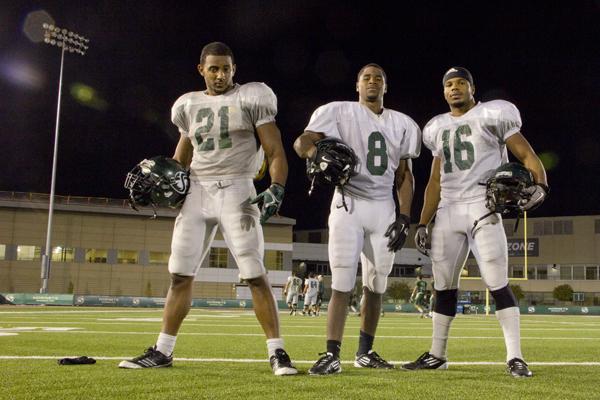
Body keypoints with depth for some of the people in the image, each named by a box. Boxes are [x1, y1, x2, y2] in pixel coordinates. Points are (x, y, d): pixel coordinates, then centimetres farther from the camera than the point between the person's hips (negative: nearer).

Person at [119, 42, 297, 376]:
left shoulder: (251, 99, 0)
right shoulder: (189, 105, 13)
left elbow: (276, 152, -4)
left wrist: (276, 189, -20)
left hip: (236, 190, -4)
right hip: (197, 191, 4)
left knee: (255, 274, -10)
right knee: (181, 274, 5)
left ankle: (277, 352, -3)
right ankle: (163, 351, 13)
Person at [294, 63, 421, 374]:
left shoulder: (402, 124, 13)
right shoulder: (339, 112, 1)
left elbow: (404, 176, 14)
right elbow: (302, 141, -10)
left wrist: (404, 218, 5)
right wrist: (315, 151, -34)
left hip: (383, 208, 4)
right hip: (348, 203, -4)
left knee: (376, 285, 8)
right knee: (342, 283, -10)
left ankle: (365, 352, 21)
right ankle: (332, 355, -6)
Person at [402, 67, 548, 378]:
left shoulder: (492, 115, 1)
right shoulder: (438, 128, 17)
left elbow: (526, 155, -4)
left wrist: (540, 184, -24)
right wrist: (423, 223, 15)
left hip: (482, 207, -5)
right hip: (448, 212, 6)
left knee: (497, 284, -11)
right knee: (444, 286, 9)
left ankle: (515, 357, -6)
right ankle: (437, 355, 18)